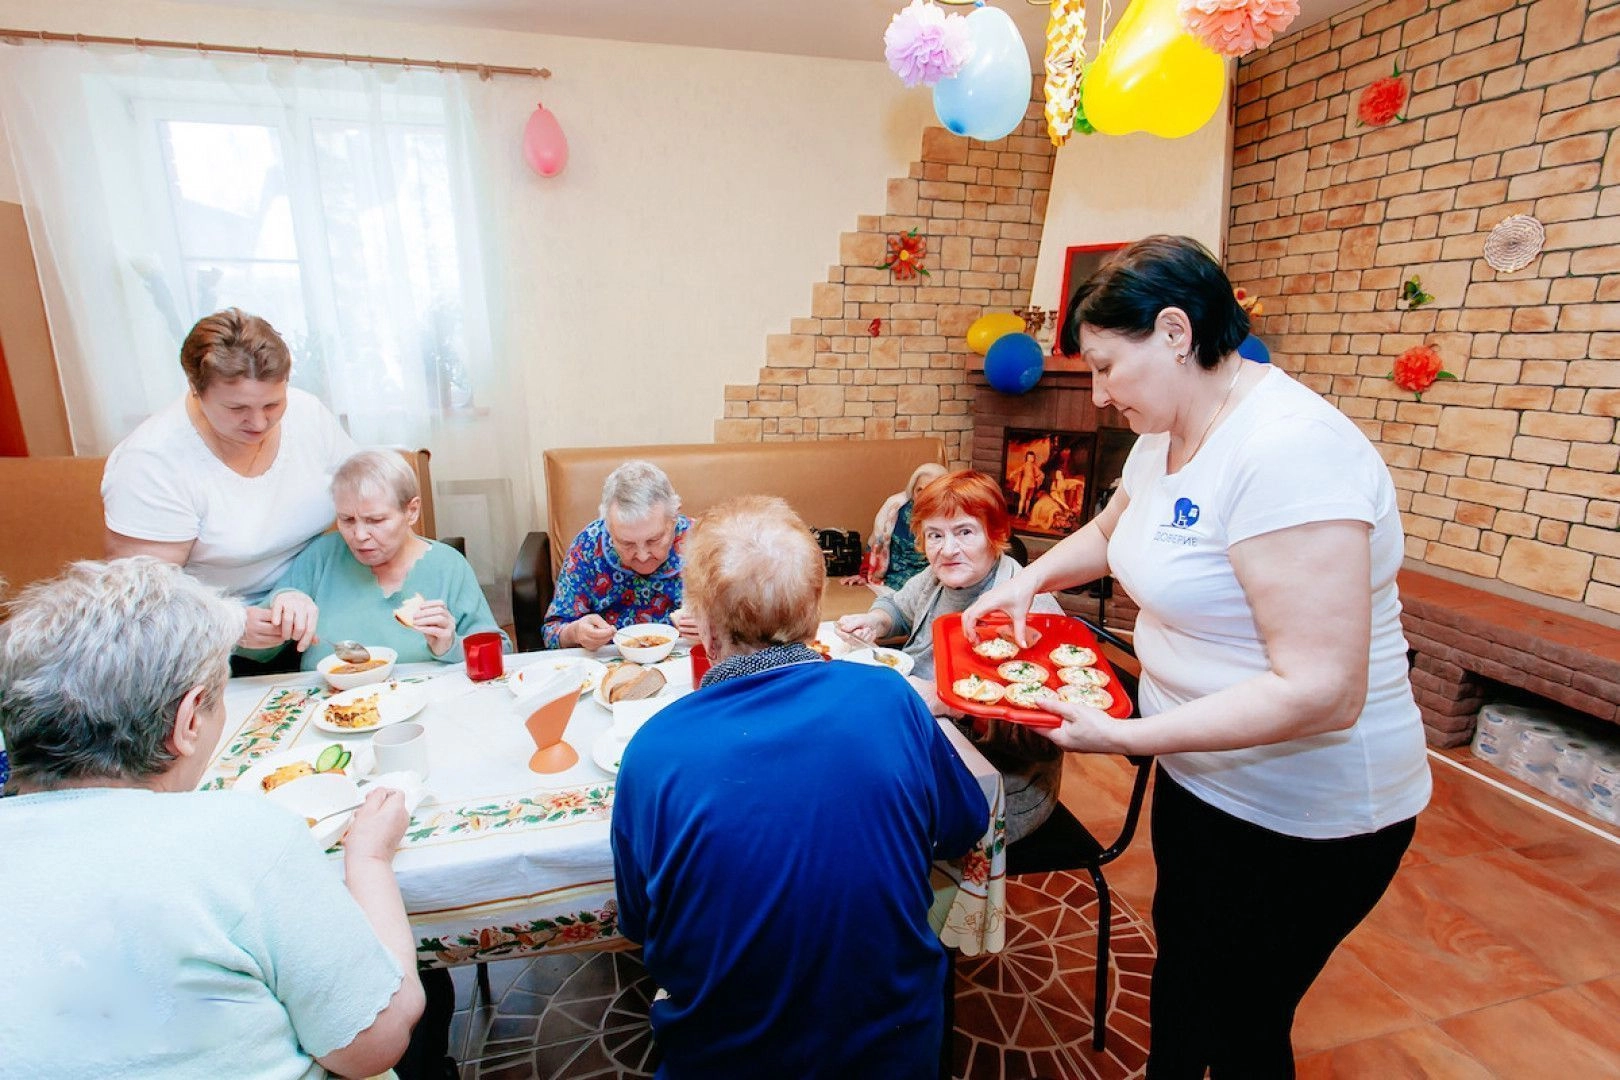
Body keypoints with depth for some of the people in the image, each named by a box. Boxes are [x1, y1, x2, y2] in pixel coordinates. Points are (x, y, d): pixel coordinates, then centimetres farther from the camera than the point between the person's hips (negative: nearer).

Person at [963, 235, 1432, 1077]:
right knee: (1179, 959, 28)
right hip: (1201, 776, 9)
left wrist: (1124, 737, -31)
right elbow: (1110, 531, 20)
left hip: (1299, 819, -8)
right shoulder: (1167, 433, 0)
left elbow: (1320, 692, -32)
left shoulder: (1288, 451, -29)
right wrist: (1032, 577, 4)